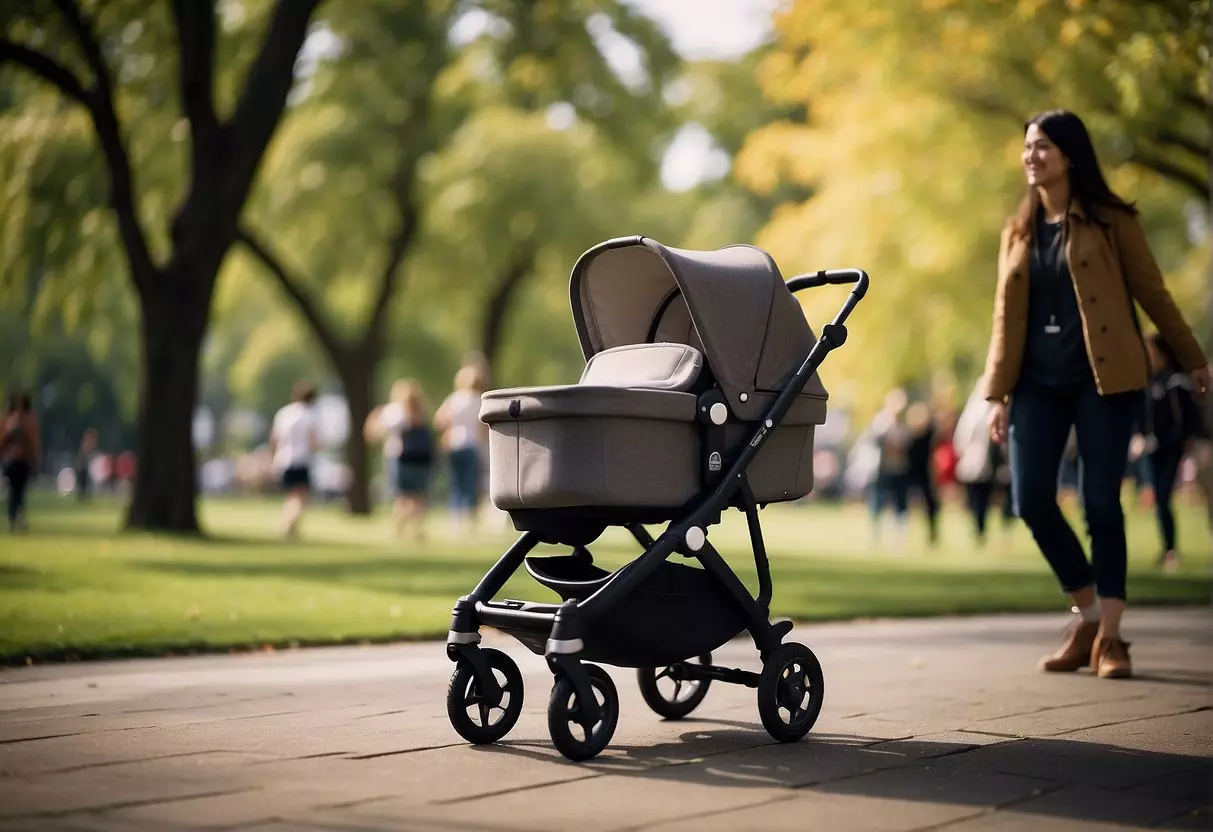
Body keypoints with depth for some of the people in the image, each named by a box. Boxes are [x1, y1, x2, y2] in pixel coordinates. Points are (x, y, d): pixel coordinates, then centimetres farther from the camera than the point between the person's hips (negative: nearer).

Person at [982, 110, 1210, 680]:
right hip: (1039, 380, 4)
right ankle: (1088, 615, 15)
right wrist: (998, 393, 6)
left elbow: (1151, 291, 3)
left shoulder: (1110, 221, 0)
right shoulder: (1018, 230, 12)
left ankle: (1109, 638, 1)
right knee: (1031, 498, -5)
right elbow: (1006, 315, 11)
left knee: (1100, 503, -6)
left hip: (1103, 376, -4)